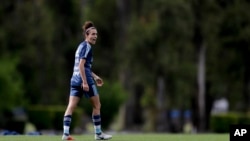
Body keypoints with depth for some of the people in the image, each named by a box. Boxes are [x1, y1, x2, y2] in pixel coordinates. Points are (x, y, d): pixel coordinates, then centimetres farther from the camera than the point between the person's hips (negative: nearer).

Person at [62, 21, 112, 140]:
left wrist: (95, 77, 31)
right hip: (84, 80, -8)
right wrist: (85, 82, -23)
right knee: (97, 105, 5)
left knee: (71, 106, -2)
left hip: (75, 80, 8)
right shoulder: (87, 47, -9)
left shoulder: (81, 46, 19)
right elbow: (81, 65, -19)